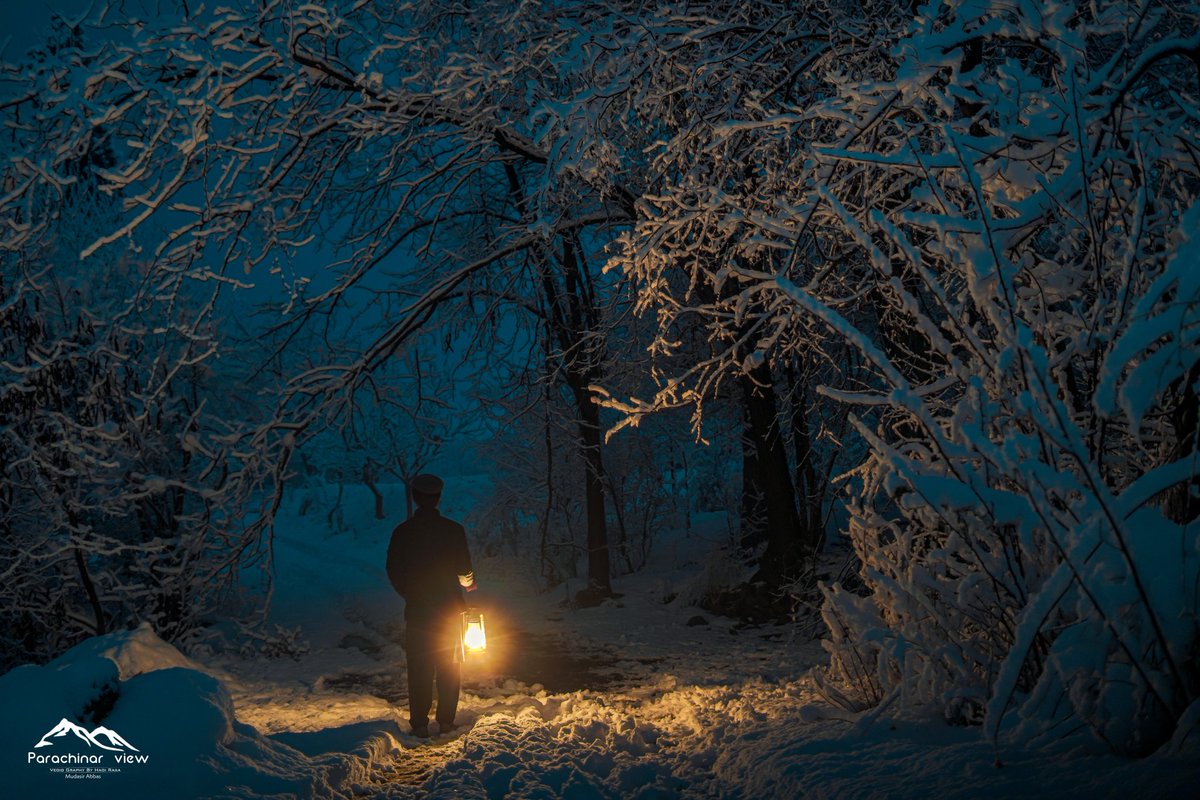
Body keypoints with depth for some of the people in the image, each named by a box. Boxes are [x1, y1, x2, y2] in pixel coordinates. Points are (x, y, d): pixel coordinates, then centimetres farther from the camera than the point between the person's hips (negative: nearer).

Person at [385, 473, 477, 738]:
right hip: (450, 607, 0)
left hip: (417, 610, 0)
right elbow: (465, 570, -6)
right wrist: (469, 583, 17)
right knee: (449, 666, 11)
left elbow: (393, 571, 0)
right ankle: (446, 721, 12)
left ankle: (419, 723, 6)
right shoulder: (454, 530, -8)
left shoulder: (402, 532, -5)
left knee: (419, 668, 6)